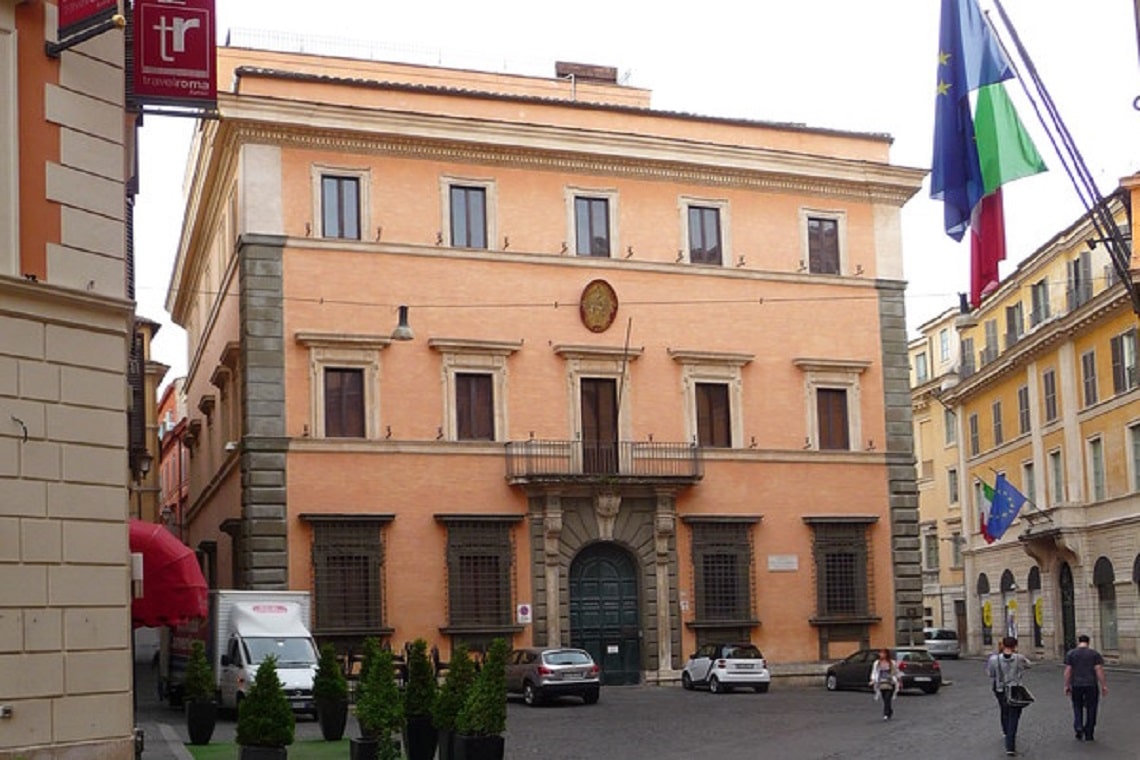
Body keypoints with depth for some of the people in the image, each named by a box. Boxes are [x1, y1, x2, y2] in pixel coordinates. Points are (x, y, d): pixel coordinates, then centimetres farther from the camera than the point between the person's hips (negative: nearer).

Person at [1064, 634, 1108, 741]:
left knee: (1077, 707, 16)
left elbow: (1067, 671, -1)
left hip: (1076, 685, 1)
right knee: (1091, 708, 9)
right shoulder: (1095, 654, -1)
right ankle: (1088, 734, 10)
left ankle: (1078, 726, -5)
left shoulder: (1070, 654, 1)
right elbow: (1099, 670, -7)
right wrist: (1103, 685, -3)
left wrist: (1067, 685, 5)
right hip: (1091, 684, -1)